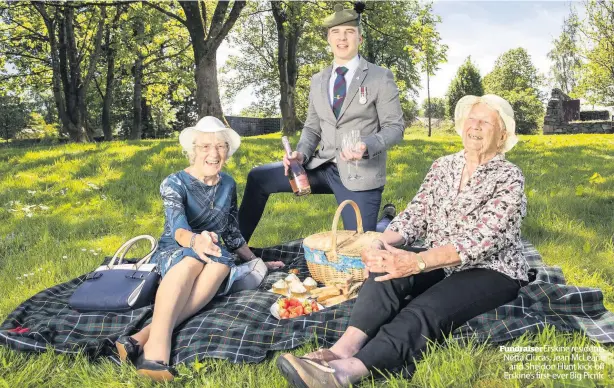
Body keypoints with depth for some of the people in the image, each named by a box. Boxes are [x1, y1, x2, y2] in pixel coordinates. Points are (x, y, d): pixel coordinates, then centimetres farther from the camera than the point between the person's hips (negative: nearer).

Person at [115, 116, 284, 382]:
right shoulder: (174, 184, -9)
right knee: (194, 257, -39)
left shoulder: (228, 185, 7)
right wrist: (195, 241, -50)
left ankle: (144, 336, -47)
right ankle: (156, 344, -55)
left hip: (211, 259, 3)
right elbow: (178, 228, -28)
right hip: (171, 256, -3)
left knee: (222, 262, -35)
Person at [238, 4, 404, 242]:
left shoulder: (381, 77, -3)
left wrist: (367, 146, -26)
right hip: (324, 167, 5)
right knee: (258, 178, -1)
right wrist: (301, 154, -5)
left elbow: (395, 127, -6)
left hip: (361, 173, -4)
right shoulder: (318, 81, 12)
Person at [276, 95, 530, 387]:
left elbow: (482, 240, -22)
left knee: (425, 310, -34)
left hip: (492, 271, -5)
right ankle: (343, 349, -45)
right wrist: (382, 243, -21)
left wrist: (416, 262, -34)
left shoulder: (509, 178, -9)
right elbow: (415, 215, 1)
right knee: (387, 269, -26)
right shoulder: (442, 166, 9)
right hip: (439, 264, 5)